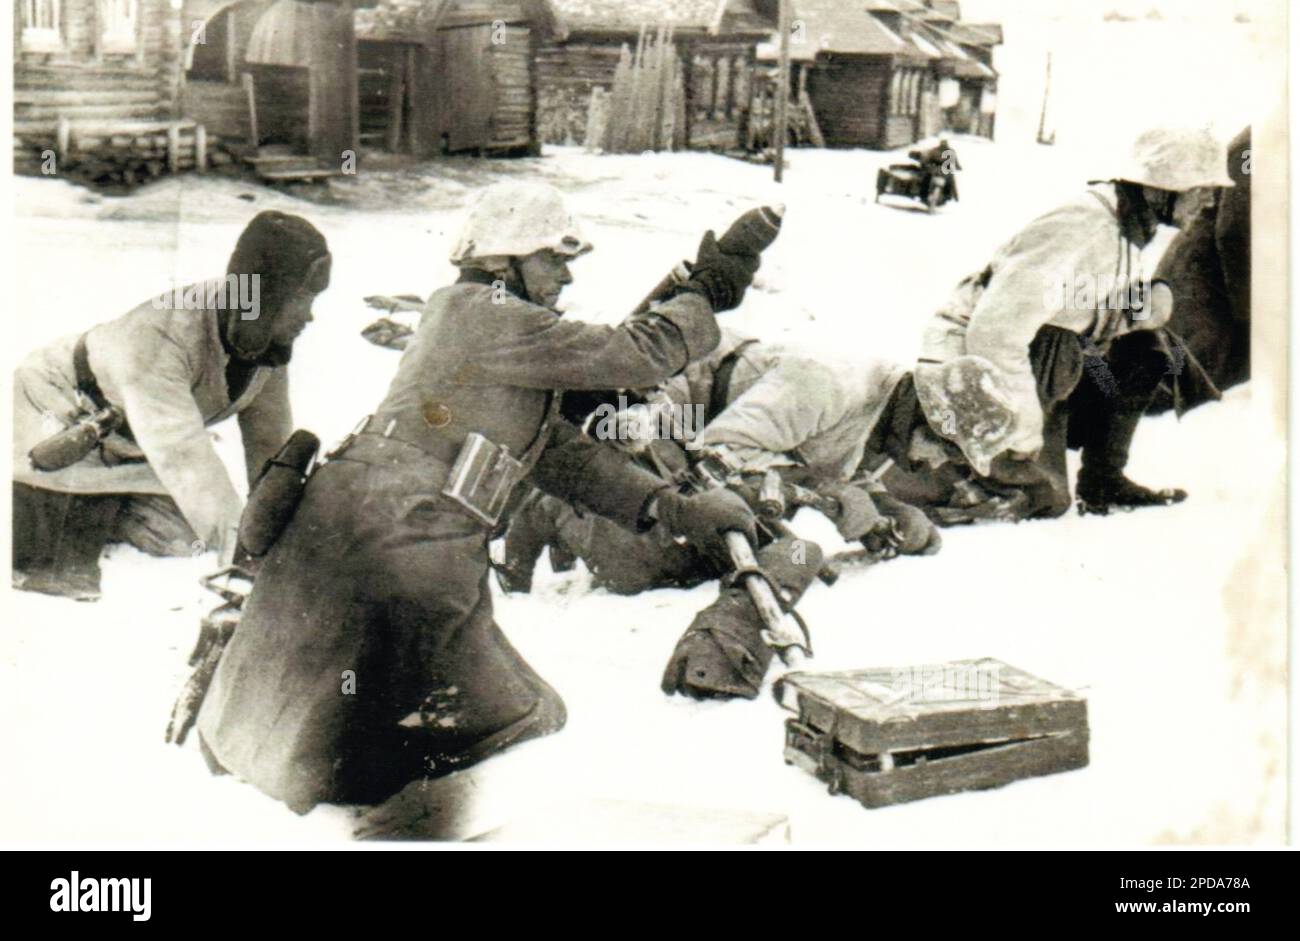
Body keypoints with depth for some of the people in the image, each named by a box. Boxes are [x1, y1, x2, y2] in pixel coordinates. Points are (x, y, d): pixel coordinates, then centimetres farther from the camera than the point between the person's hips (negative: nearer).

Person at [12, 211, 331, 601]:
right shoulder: (158, 338, -38)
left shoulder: (268, 336, -15)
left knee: (183, 536, -9)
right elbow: (184, 456, -42)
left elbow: (269, 438, -5)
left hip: (121, 449, 7)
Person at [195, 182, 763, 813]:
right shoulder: (488, 315, -8)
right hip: (396, 551, -10)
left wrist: (670, 510, 11)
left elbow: (559, 453, 19)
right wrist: (708, 292, 8)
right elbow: (636, 355, -9)